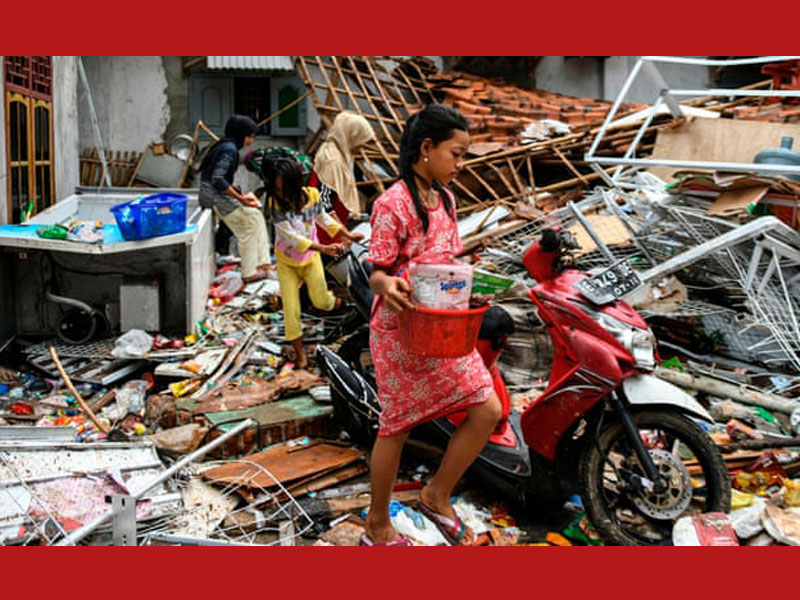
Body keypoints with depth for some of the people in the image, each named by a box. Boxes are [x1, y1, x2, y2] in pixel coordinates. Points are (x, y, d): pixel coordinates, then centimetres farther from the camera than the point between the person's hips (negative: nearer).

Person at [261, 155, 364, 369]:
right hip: (287, 261, -2)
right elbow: (291, 236, -33)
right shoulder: (275, 205, -27)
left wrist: (348, 235, -1)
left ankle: (334, 302, 47)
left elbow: (323, 218, 3)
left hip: (311, 258, 2)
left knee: (321, 302, 9)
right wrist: (323, 248, -42)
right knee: (291, 309, -3)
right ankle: (299, 351, 12)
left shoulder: (311, 195, -17)